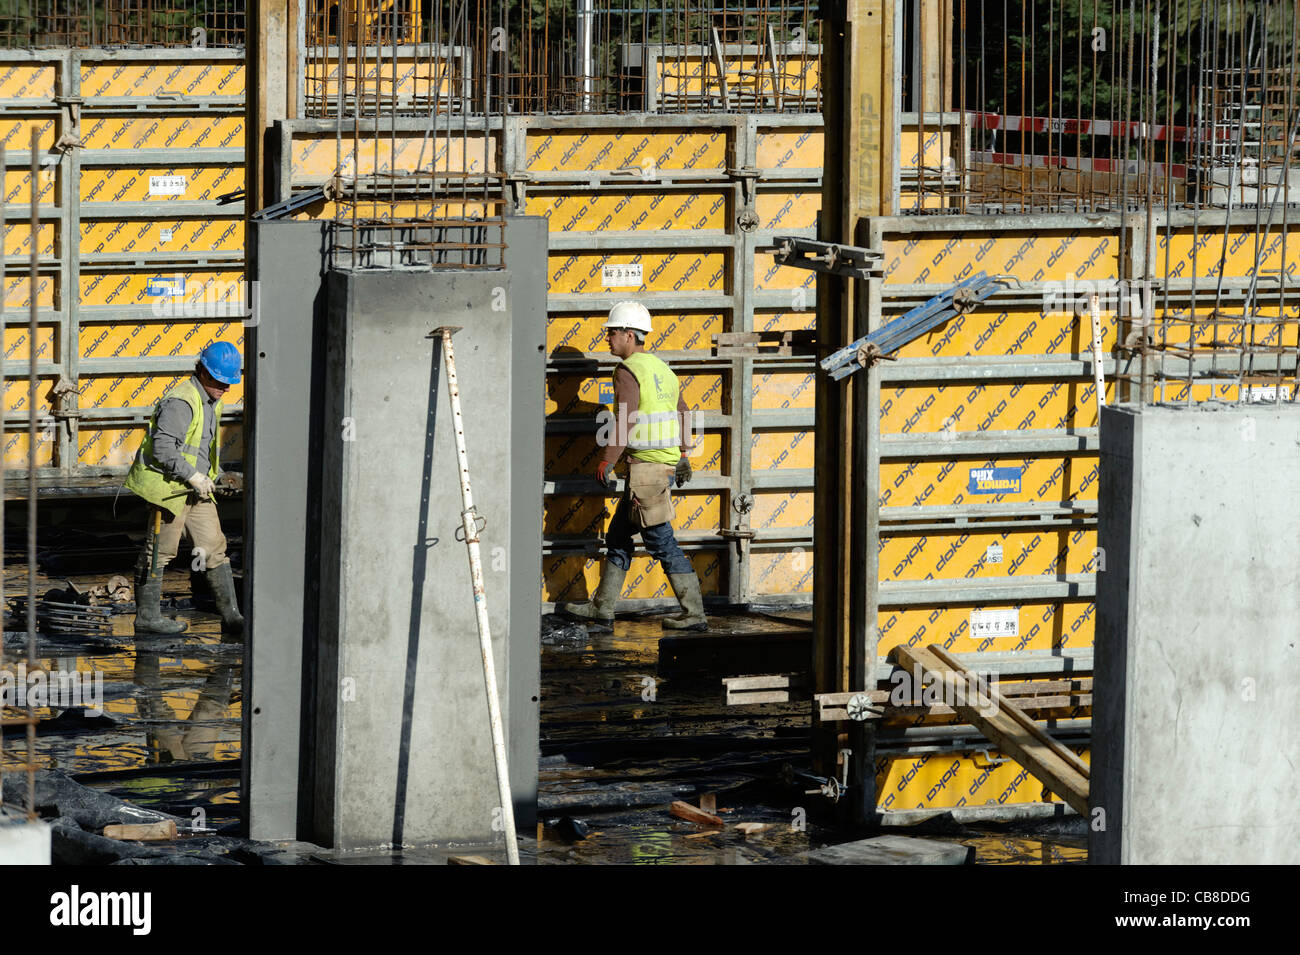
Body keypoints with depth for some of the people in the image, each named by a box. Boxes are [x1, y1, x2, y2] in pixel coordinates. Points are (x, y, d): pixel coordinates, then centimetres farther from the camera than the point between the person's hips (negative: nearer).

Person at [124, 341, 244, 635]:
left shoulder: (212, 401, 12)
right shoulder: (181, 402, -20)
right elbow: (163, 448, -25)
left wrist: (207, 478, 18)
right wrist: (194, 476, -22)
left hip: (196, 488, 9)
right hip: (169, 486, -9)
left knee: (214, 547, 4)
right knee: (160, 550, 1)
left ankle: (230, 616, 4)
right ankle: (146, 615, 11)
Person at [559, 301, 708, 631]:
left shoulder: (628, 370, -11)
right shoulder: (660, 368, 16)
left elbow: (626, 419, -22)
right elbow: (682, 412, 26)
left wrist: (607, 462, -20)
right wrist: (682, 455, 36)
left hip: (645, 465, -9)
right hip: (666, 463, 9)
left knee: (662, 543, -6)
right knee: (618, 536, 16)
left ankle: (694, 614, -5)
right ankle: (602, 607, 20)